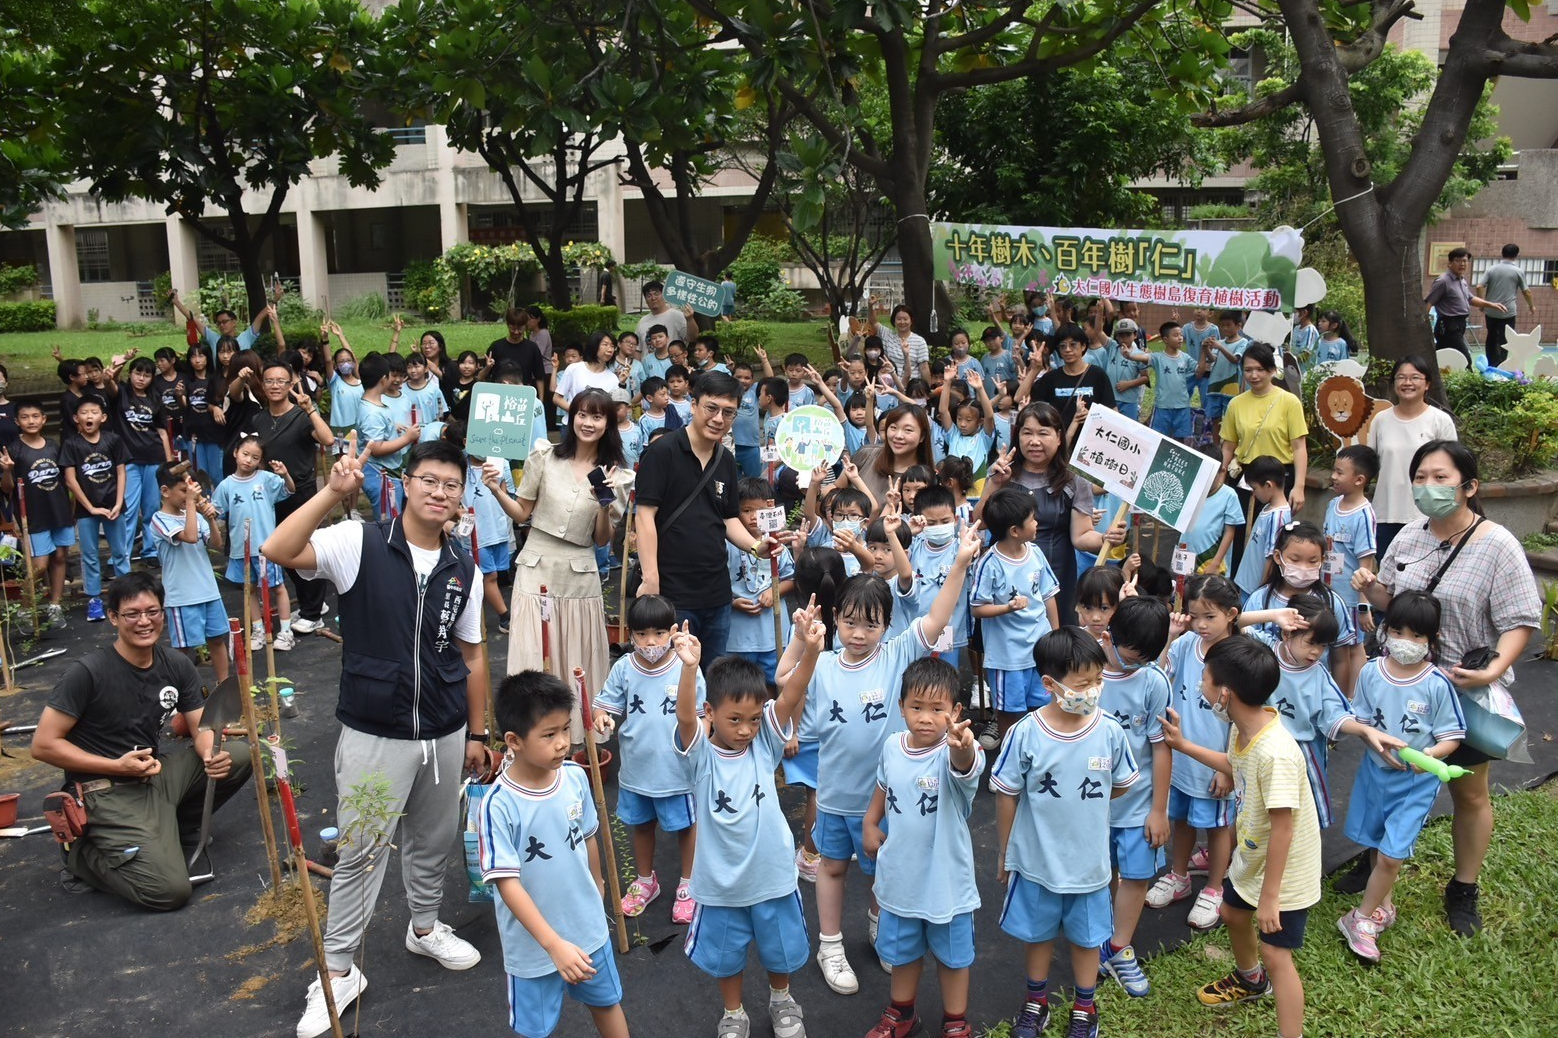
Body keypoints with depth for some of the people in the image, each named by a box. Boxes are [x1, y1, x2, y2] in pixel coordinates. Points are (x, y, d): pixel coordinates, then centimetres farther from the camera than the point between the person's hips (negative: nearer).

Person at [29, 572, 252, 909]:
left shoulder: (176, 665, 0)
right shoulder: (88, 672, -17)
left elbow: (201, 729, 3)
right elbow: (43, 745, -13)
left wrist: (211, 754, -22)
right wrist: (117, 766, -21)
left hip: (158, 773, 6)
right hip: (107, 791, -6)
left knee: (237, 758, -12)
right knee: (170, 891, -19)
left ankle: (173, 833, 9)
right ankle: (82, 853, 8)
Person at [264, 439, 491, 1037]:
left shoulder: (464, 567, 2)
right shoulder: (359, 544, -11)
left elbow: (471, 656, 8)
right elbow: (277, 551, -28)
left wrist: (477, 733, 11)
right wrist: (333, 492, -34)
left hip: (445, 735, 4)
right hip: (374, 735, -4)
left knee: (432, 841, 21)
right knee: (360, 854, 7)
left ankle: (425, 926, 46)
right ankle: (339, 971, 25)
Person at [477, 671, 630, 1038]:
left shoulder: (575, 777, -12)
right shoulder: (499, 805, -27)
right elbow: (507, 883, -25)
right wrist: (554, 944, -29)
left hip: (589, 927, 4)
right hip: (533, 942, -4)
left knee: (606, 1001, 24)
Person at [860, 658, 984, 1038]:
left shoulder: (952, 752, -26)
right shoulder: (892, 746, -10)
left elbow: (966, 765, -52)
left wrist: (962, 746, -73)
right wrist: (870, 824, 11)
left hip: (946, 877, -4)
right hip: (900, 874, 4)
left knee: (952, 954, 17)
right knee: (902, 950, 24)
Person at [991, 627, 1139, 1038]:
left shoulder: (1110, 731, -16)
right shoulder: (1025, 734, -21)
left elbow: (1121, 785, 3)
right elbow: (1006, 795, -9)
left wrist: (1081, 802, 1)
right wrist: (1004, 854, 0)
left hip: (1089, 861, 1)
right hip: (1035, 860, -1)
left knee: (1086, 936, 20)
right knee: (1038, 933, 20)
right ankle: (1037, 1001, 44)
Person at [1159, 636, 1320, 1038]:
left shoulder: (1276, 753, -37)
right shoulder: (1241, 727, -10)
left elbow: (1282, 828, -31)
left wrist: (1270, 896, -23)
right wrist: (1183, 745, 14)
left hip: (1284, 872, -10)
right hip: (1252, 857, 10)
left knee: (1275, 954, -2)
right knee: (1233, 915, 29)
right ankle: (1250, 980, 57)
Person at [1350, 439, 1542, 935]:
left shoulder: (1497, 546, -16)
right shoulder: (1410, 536, 0)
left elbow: (1520, 621, -16)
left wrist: (1494, 669, -31)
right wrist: (1371, 587, -11)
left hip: (1465, 689, -4)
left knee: (1469, 793, 13)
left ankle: (1464, 891, 32)